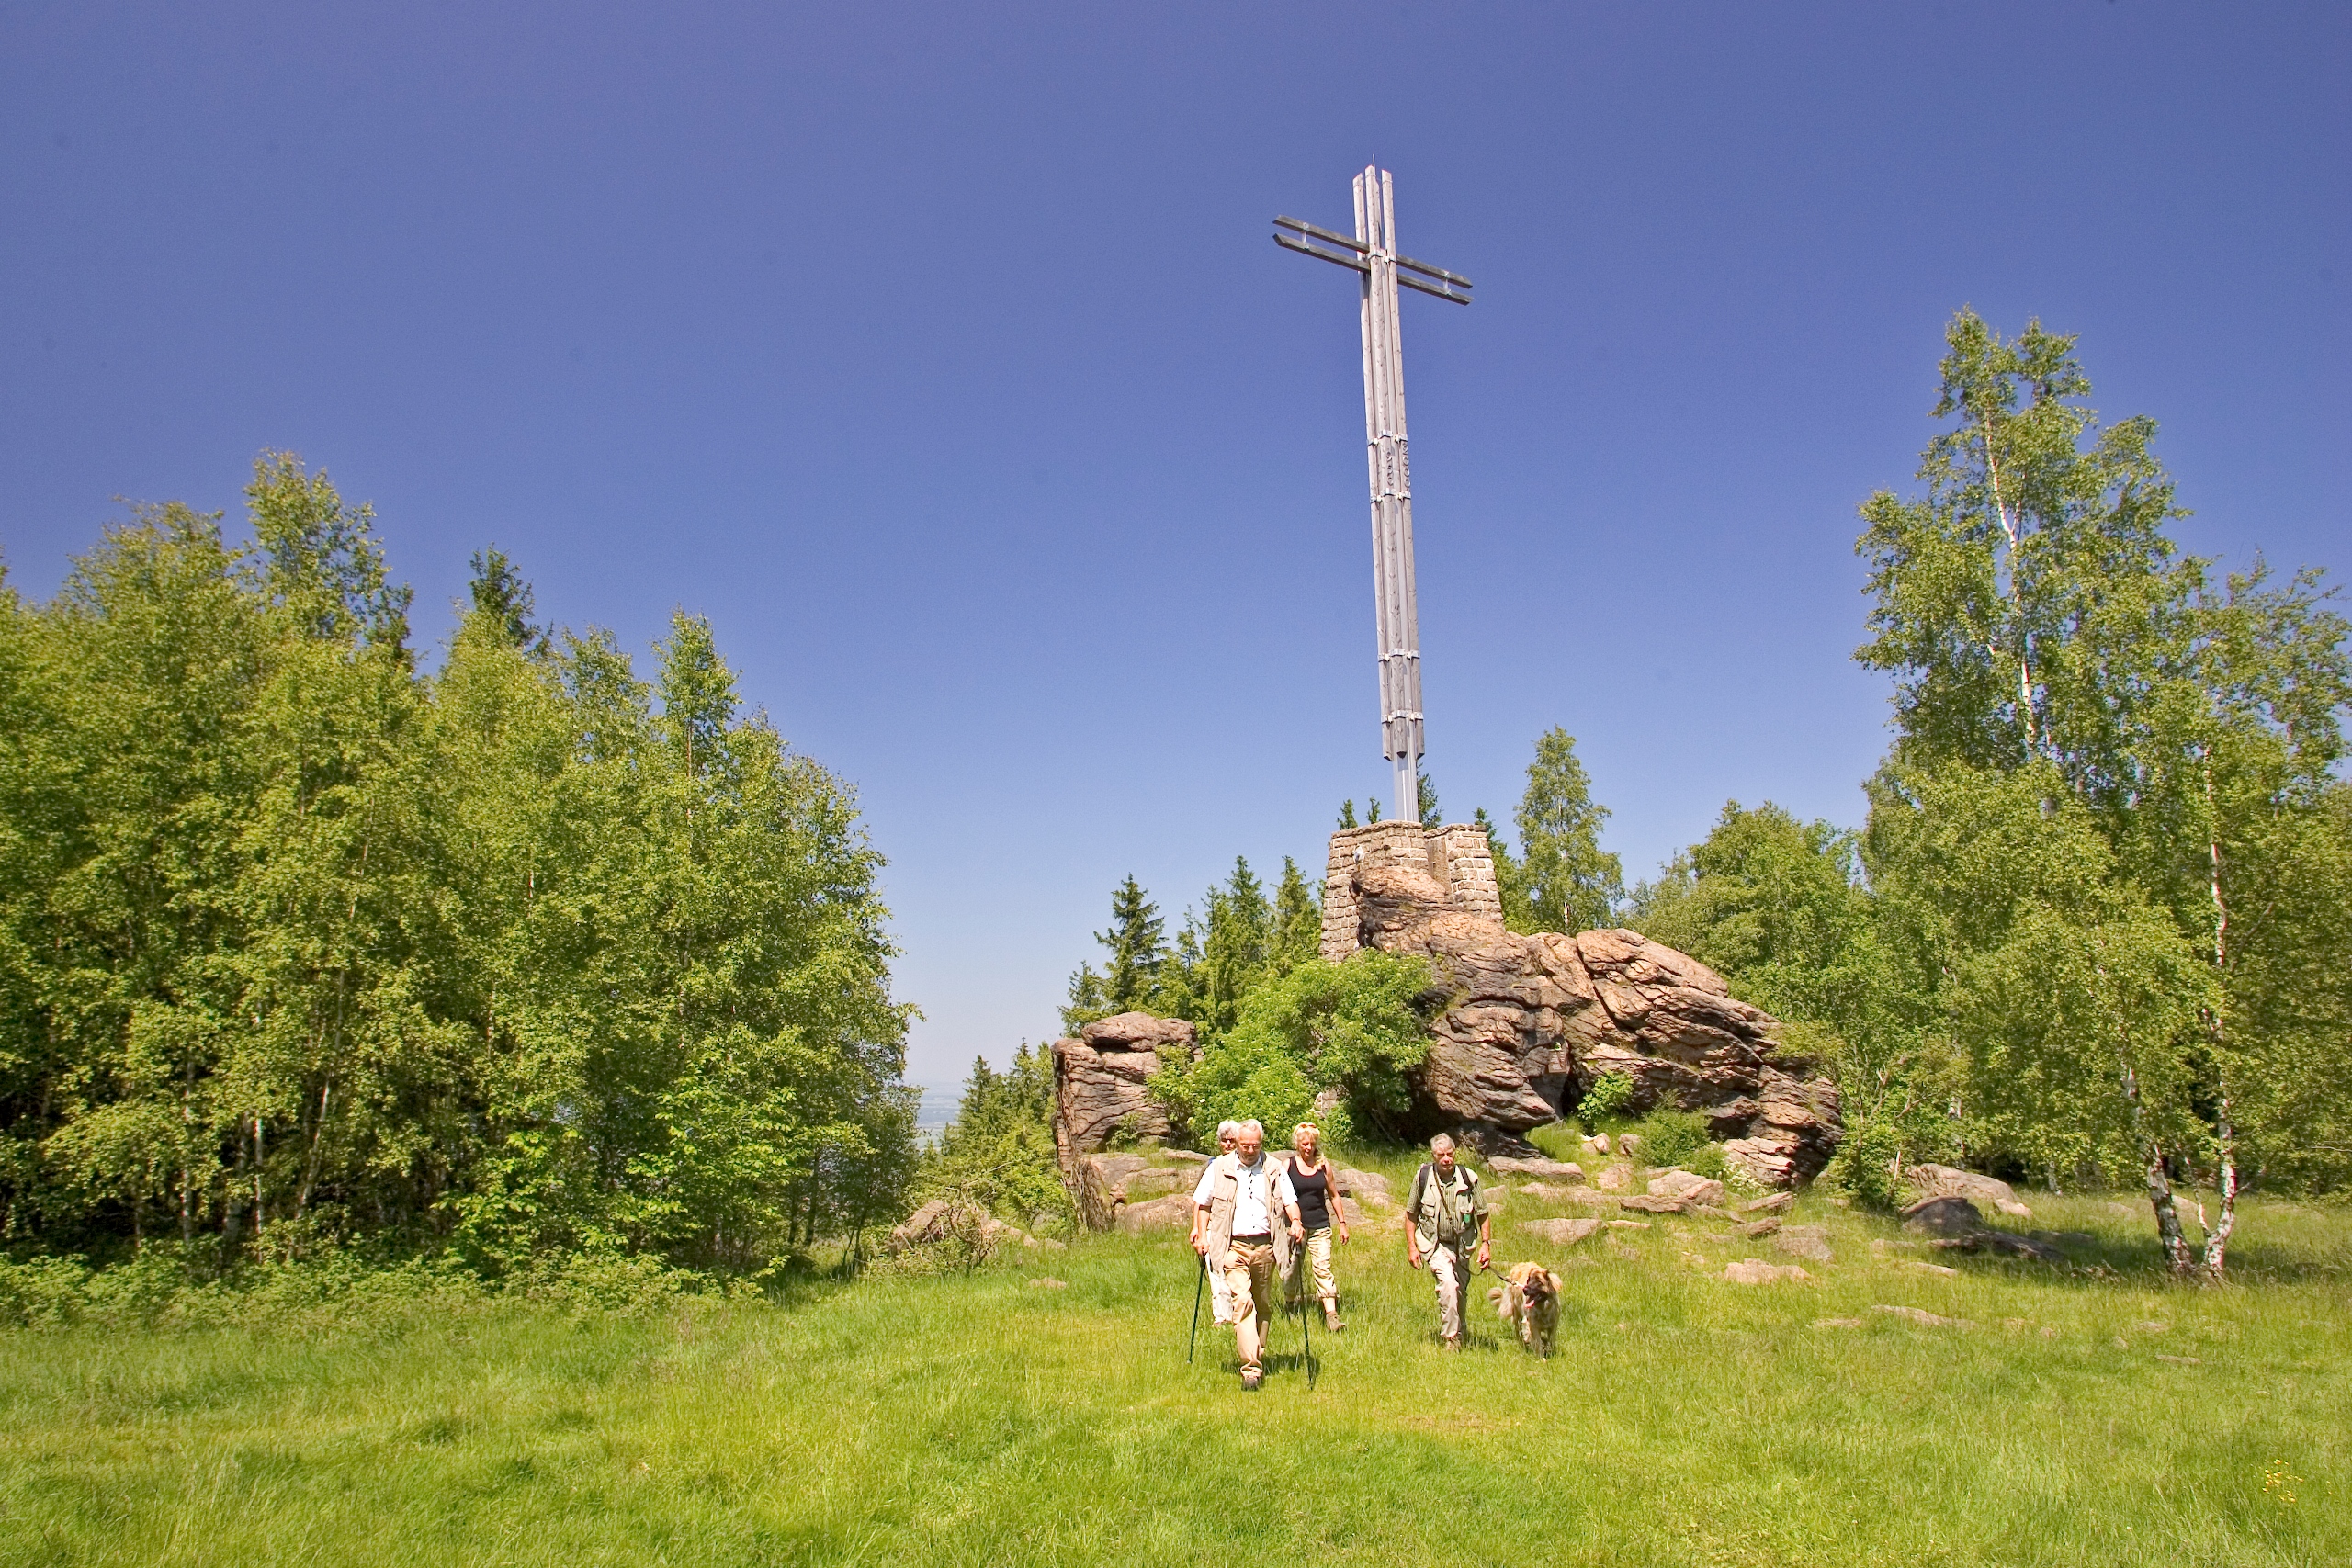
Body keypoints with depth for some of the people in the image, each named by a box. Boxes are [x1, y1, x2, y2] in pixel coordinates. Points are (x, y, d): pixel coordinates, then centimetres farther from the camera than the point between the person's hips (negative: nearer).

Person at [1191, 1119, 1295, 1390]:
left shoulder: (1274, 1169, 8)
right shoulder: (1219, 1168, 4)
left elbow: (1290, 1200, 11)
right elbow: (1202, 1203, 9)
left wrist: (1295, 1223, -8)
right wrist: (1201, 1235, -1)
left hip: (1265, 1245, 3)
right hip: (1233, 1247, -3)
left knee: (1263, 1306, 11)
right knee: (1242, 1301, -17)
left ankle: (1258, 1358, 27)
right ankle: (1251, 1367, -21)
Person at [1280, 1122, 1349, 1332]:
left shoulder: (1324, 1166, 4)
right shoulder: (1288, 1166, -1)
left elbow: (1334, 1196, 13)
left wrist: (1342, 1223, 11)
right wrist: (1295, 1221, -15)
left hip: (1320, 1226, 0)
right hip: (1296, 1226, 0)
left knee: (1322, 1268, -9)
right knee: (1292, 1268, 8)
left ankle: (1331, 1315, -15)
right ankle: (1290, 1305, 29)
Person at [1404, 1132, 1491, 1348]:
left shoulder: (1468, 1178, -10)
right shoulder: (1422, 1177, -10)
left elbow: (1482, 1215, 0)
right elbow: (1411, 1214, 0)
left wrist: (1486, 1244, -8)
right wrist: (1411, 1247, -3)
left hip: (1461, 1244, 2)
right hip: (1434, 1243, -2)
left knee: (1461, 1292, 12)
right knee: (1448, 1285, -23)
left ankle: (1458, 1332, 37)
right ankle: (1451, 1338, -12)